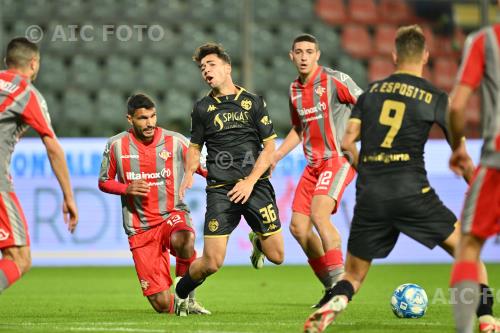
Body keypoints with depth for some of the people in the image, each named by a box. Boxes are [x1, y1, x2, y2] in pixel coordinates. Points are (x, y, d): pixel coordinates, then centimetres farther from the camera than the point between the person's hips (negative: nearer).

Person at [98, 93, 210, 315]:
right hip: (140, 229, 1)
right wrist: (126, 189, -9)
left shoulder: (175, 141, -2)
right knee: (163, 306, -9)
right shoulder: (116, 145, 1)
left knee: (182, 240, -42)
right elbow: (103, 182, 12)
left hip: (173, 215, -1)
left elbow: (205, 169, 5)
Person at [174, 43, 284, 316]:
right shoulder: (202, 108, 8)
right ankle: (179, 295, 17)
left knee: (276, 256, -3)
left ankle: (257, 242, 33)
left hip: (256, 185, 0)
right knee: (212, 263, -12)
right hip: (220, 190, 0)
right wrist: (189, 173, -2)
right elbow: (195, 147, 19)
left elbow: (269, 146, 3)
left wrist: (250, 181, -7)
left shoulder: (253, 102, 4)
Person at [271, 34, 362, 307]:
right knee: (298, 227, 2)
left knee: (319, 213, -26)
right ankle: (332, 287, 13)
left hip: (339, 159, -8)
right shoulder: (294, 90, 12)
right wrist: (275, 156, 18)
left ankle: (339, 280, -21)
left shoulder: (335, 80, -9)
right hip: (313, 164, 8)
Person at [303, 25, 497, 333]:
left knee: (353, 276, 14)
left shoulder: (371, 91, 12)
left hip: (369, 195, 3)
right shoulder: (436, 98, 2)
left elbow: (347, 143, 10)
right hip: (412, 191, -3)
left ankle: (333, 304, -18)